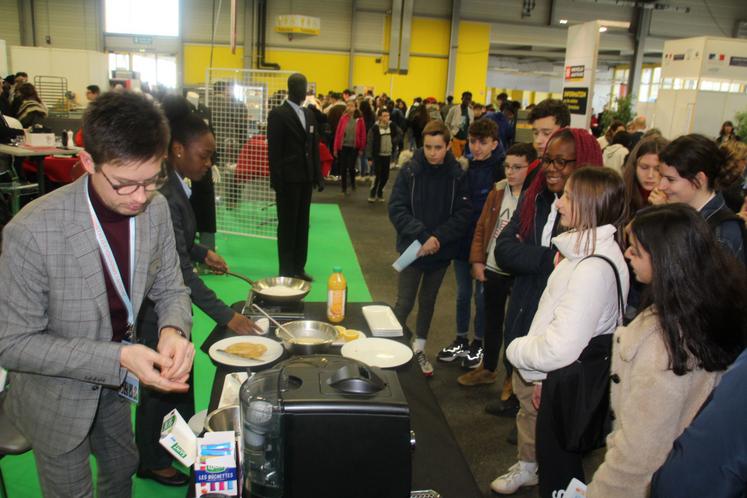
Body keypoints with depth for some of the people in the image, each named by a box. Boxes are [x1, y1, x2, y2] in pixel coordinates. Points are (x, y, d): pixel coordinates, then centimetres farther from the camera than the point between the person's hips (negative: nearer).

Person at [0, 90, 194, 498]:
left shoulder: (156, 208, -17)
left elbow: (170, 289, -4)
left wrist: (173, 330, -27)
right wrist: (118, 358, -33)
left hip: (115, 385, 5)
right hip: (57, 395, -4)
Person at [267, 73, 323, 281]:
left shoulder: (309, 114, 14)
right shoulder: (278, 114, -6)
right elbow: (273, 150, -11)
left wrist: (318, 176, 10)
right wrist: (276, 179, -16)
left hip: (305, 177, 6)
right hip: (288, 178, -6)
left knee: (302, 223, 10)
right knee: (287, 224, 0)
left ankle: (299, 267, 18)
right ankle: (287, 270, 8)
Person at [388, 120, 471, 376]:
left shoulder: (457, 175, -7)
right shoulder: (410, 171, -10)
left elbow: (463, 214, -8)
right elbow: (396, 208, -13)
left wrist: (438, 237, -20)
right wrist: (422, 235, -23)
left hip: (441, 250, 2)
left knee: (428, 300, 17)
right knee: (405, 302, -1)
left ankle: (419, 348, 33)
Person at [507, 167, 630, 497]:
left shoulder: (594, 268, -26)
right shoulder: (584, 250, 7)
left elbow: (560, 347, -27)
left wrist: (516, 350, -8)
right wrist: (540, 376, 11)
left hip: (572, 385, -9)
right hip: (560, 377, 9)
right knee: (549, 459, 23)